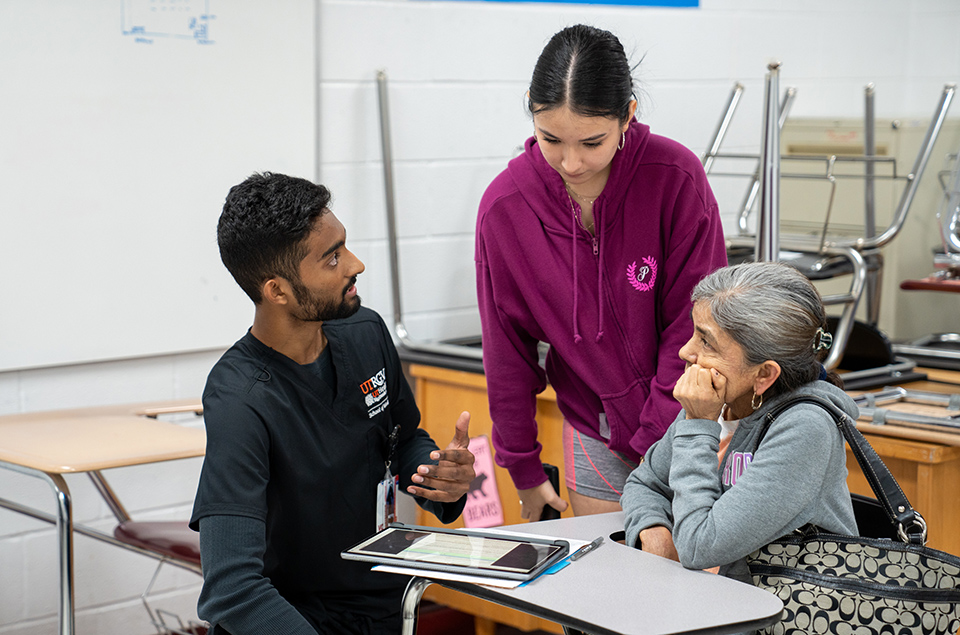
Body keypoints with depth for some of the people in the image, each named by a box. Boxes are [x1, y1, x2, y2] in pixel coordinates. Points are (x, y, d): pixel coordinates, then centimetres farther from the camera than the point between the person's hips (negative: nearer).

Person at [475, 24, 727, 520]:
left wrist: (659, 444, -13)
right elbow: (507, 351, -2)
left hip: (688, 420, -1)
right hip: (595, 434, 2)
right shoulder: (504, 206, -12)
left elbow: (693, 325, -13)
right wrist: (524, 470, 5)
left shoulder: (676, 176, -18)